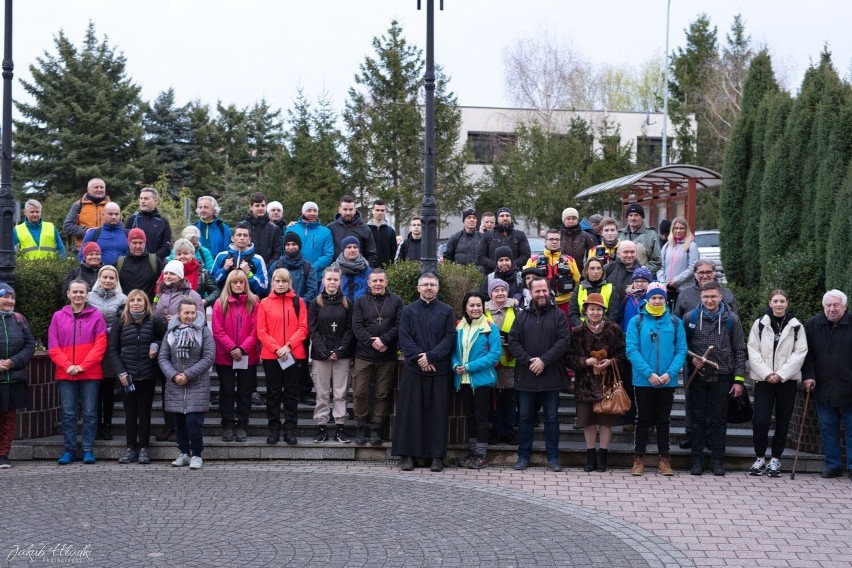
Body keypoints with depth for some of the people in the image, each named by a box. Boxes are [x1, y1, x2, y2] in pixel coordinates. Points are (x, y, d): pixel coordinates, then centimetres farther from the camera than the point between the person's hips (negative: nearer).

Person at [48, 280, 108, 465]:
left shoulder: (96, 316, 2)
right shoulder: (58, 317, 7)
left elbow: (100, 345, -4)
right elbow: (53, 347, 3)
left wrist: (83, 366, -12)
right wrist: (67, 366, -11)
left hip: (90, 373, -1)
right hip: (65, 374, 2)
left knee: (90, 413, 1)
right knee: (68, 413, 3)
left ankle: (88, 450, 8)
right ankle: (69, 450, 11)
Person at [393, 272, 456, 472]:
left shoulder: (446, 311, 7)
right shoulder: (408, 310, 7)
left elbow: (449, 338, -2)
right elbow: (404, 338, -1)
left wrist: (431, 356, -13)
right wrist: (419, 359, -12)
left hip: (439, 370, 0)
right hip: (413, 369, 0)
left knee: (438, 413, 1)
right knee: (410, 411, 0)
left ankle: (437, 456, 6)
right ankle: (407, 454, 6)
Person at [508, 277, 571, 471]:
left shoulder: (558, 315, 1)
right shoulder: (522, 316, 8)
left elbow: (564, 341, -8)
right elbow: (513, 342, 1)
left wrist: (544, 360, -16)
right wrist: (528, 361, -12)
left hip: (551, 376, -2)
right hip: (526, 376, 2)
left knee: (551, 418, 5)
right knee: (525, 418, 9)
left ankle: (553, 457, 12)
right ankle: (524, 456, 18)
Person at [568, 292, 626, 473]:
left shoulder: (614, 329, 0)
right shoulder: (578, 332, 2)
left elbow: (623, 354, 2)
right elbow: (570, 357, 0)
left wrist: (611, 361, -15)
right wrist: (586, 361, -15)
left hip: (607, 382, -1)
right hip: (586, 382, 1)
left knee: (606, 420, 3)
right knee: (588, 420, 5)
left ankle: (602, 457, 15)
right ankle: (590, 456, 17)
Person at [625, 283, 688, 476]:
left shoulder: (675, 322, 3)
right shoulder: (636, 322, -2)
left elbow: (681, 350, -1)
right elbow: (632, 350, -9)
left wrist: (670, 373, -15)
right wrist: (649, 373, -18)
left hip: (668, 381, 2)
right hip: (643, 381, -1)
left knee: (663, 420, 10)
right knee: (643, 420, 6)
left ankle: (664, 459, 17)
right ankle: (639, 459, 14)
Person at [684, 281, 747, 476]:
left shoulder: (731, 319, 2)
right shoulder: (690, 318, 3)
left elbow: (739, 351, 3)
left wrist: (739, 379, -2)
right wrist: (691, 359, -9)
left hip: (722, 377, -1)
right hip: (698, 377, 1)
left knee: (718, 420, 4)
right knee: (698, 419, 6)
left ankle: (718, 460, 11)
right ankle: (697, 460, 13)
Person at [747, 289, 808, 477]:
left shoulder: (796, 326, 4)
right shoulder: (760, 324, 3)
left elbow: (800, 353, -2)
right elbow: (753, 351, -1)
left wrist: (781, 374, -11)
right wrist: (766, 374, -11)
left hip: (787, 380, 1)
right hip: (763, 379, -1)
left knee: (783, 421, 4)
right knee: (760, 420, -8)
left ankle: (775, 459, 16)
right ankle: (760, 457, 9)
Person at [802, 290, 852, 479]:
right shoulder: (813, 325, 3)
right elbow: (807, 353, 5)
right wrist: (808, 376, -7)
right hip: (823, 388, 2)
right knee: (828, 428, 8)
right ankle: (833, 465, 17)